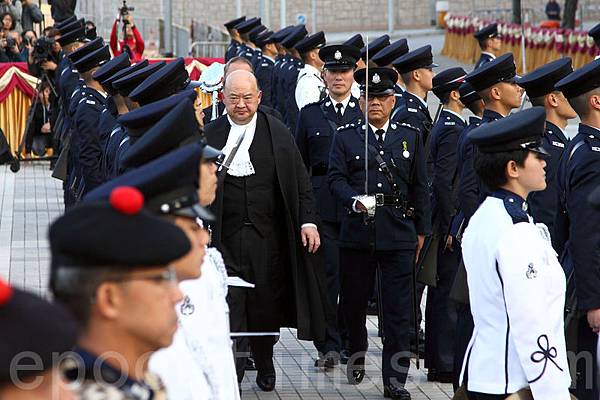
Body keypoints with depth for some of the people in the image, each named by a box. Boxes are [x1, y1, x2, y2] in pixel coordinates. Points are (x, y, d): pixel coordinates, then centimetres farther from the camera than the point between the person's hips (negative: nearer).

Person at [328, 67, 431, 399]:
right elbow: (336, 178, -1)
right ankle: (356, 358, 33)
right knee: (354, 303, 10)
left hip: (399, 234, 0)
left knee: (398, 309, -4)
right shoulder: (346, 136, 8)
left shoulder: (410, 136, 12)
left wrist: (421, 231, 9)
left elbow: (419, 187, 12)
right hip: (357, 232, 0)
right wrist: (355, 200, -20)